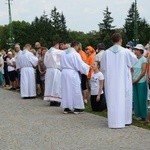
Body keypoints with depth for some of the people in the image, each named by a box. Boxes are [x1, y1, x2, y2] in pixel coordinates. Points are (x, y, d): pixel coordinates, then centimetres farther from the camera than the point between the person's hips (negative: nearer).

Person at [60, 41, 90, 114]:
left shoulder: (63, 53, 6)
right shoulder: (75, 54, -15)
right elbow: (80, 64, -11)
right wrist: (87, 67, 3)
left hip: (64, 73, 6)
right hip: (73, 73, -6)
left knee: (66, 90, 11)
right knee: (75, 90, 3)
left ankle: (66, 108, 14)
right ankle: (76, 108, 8)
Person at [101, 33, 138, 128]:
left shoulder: (107, 52, -4)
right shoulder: (126, 52, -9)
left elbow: (103, 68, 3)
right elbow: (135, 60, 7)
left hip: (110, 81, 2)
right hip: (123, 80, -2)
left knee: (112, 100, 6)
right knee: (124, 99, 9)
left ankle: (113, 121, 8)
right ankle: (125, 120, 15)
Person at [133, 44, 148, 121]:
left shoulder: (144, 59, -7)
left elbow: (143, 72, -11)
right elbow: (133, 70, 12)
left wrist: (137, 80, -11)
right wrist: (132, 79, -1)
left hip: (141, 82, -6)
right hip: (134, 82, 6)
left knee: (142, 99, -1)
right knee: (135, 98, 7)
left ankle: (143, 116, 8)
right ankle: (137, 114, 17)